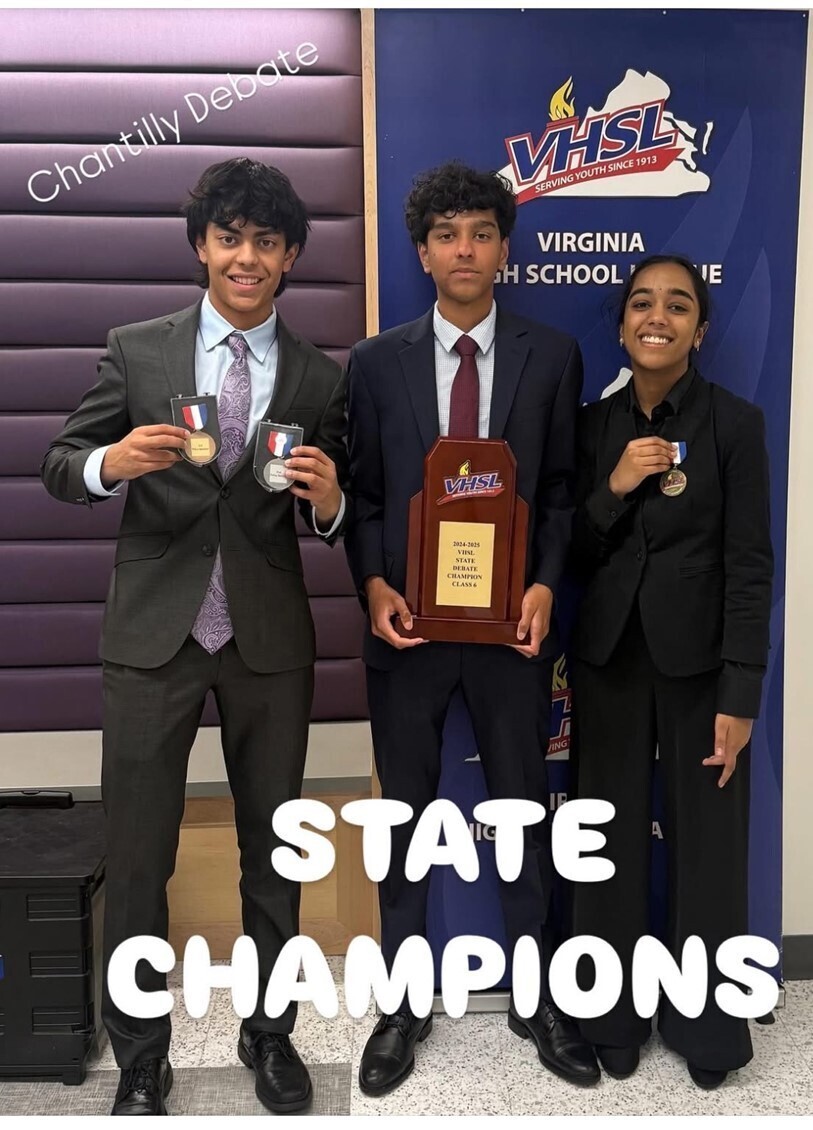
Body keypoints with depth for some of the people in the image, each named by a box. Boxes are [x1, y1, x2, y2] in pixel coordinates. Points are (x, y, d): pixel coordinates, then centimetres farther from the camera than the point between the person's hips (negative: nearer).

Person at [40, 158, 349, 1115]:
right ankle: (139, 1057, 27)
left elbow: (335, 520, 8)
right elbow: (60, 468, 2)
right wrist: (113, 461, -20)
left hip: (271, 640, 1)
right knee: (136, 857, 6)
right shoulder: (136, 351, 3)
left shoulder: (320, 378, 5)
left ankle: (269, 1033, 34)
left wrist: (328, 500, -15)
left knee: (272, 850, 13)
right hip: (154, 635, -1)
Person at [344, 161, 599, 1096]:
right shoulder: (377, 361, 3)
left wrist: (545, 584, -10)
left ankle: (536, 999, 33)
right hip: (407, 621, 1)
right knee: (404, 815, 12)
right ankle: (401, 1006, 30)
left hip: (511, 621, 0)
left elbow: (560, 489, 4)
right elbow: (363, 491, 4)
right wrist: (374, 583, -11)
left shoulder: (552, 357, 3)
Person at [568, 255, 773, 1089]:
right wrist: (614, 490, -15)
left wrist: (740, 696, -12)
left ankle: (705, 1026, 28)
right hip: (609, 659, 3)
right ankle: (614, 1018, 30)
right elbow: (573, 553, 4)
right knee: (612, 841, 11)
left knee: (707, 843, 7)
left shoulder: (736, 423, -4)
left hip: (698, 660, -2)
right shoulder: (593, 424, 5)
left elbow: (749, 565, -8)